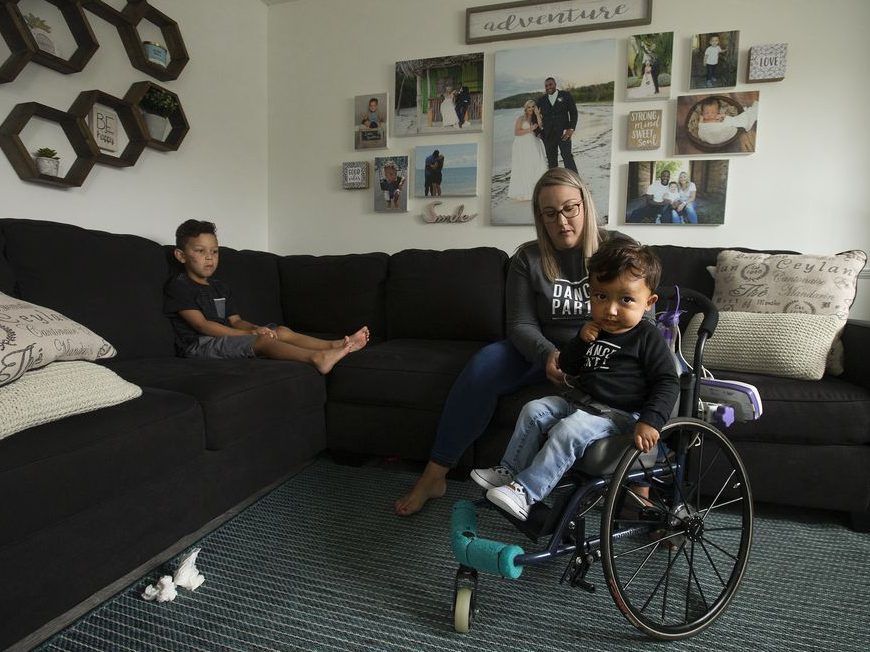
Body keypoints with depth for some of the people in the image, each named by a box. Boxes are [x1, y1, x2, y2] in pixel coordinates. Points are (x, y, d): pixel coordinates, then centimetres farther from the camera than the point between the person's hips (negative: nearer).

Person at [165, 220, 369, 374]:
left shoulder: (220, 287, 24)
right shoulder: (178, 286, -2)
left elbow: (235, 321, 15)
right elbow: (202, 325, -12)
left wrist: (256, 328, -11)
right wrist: (250, 333, -16)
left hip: (226, 337, 8)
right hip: (198, 346, -8)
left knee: (281, 331, -9)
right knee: (263, 340, -30)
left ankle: (336, 345, -20)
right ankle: (316, 357, -48)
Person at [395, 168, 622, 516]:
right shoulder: (528, 259, 0)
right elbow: (521, 325, -7)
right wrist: (548, 355, -30)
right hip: (544, 352, 1)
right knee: (485, 363, -28)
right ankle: (434, 474, -18)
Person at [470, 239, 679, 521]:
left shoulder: (648, 337, -12)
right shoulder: (595, 329, 7)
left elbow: (668, 383, -14)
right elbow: (568, 367, 12)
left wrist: (650, 421, -29)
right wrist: (581, 340, -8)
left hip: (617, 413, -7)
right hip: (579, 400, 7)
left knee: (568, 431, -29)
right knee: (533, 410, -4)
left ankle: (526, 493, -25)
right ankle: (510, 470, 4)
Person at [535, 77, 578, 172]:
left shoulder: (565, 95, 4)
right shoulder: (541, 100, 10)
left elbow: (573, 112, 1)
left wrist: (571, 129, -11)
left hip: (563, 134, -3)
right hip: (548, 135, 3)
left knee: (567, 158, -11)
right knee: (551, 161, 5)